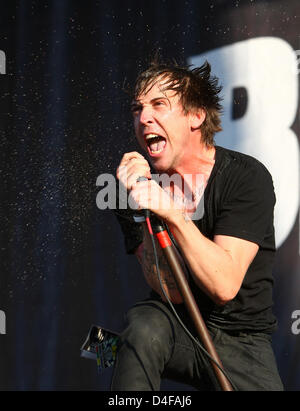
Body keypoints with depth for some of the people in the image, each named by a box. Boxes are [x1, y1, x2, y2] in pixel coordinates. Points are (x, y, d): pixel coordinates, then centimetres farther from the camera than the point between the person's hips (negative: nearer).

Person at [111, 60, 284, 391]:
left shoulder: (247, 177, -12)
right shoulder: (140, 181, -5)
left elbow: (224, 286, -22)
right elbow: (172, 292, -14)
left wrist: (170, 211, -30)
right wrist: (145, 210, -25)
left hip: (241, 340, 1)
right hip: (175, 328, 0)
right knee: (143, 328, -32)